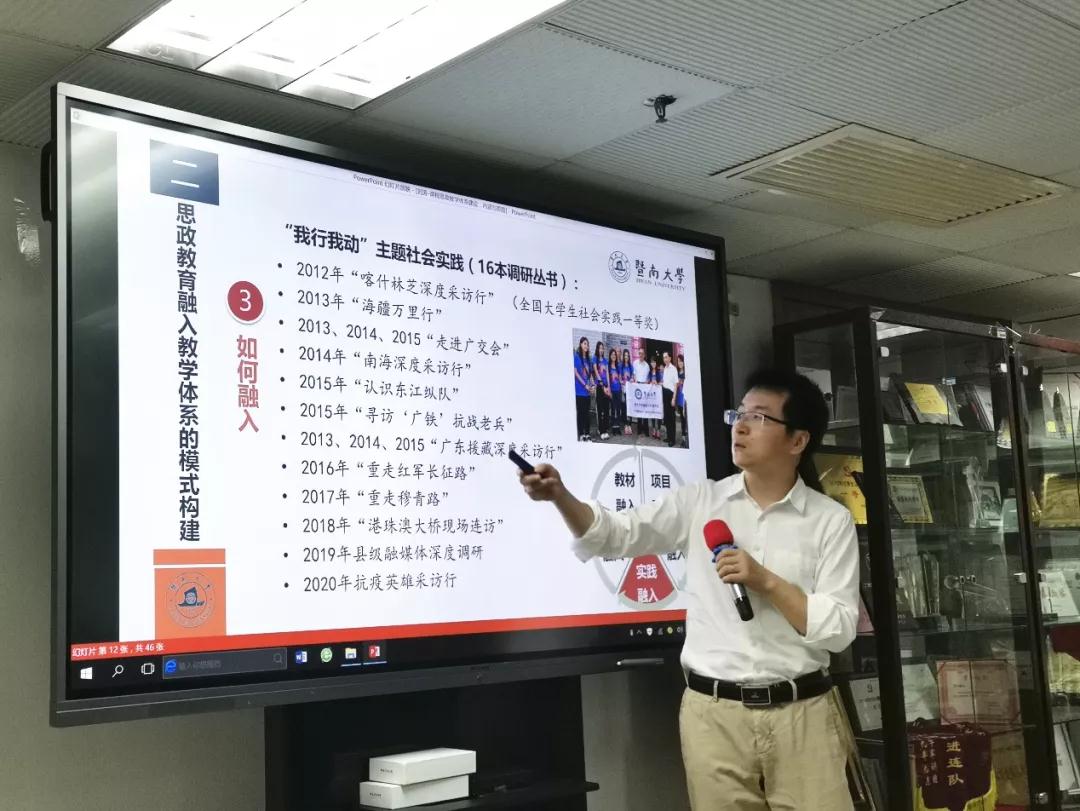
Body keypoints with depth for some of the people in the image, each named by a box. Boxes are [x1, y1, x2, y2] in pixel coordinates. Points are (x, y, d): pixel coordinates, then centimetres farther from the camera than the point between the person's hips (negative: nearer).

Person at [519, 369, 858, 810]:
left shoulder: (831, 520, 1)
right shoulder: (700, 501, 6)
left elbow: (840, 629, -4)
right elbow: (615, 535, -3)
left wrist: (766, 581, -15)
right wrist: (560, 495, -20)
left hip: (801, 713, -1)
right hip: (714, 712, 1)